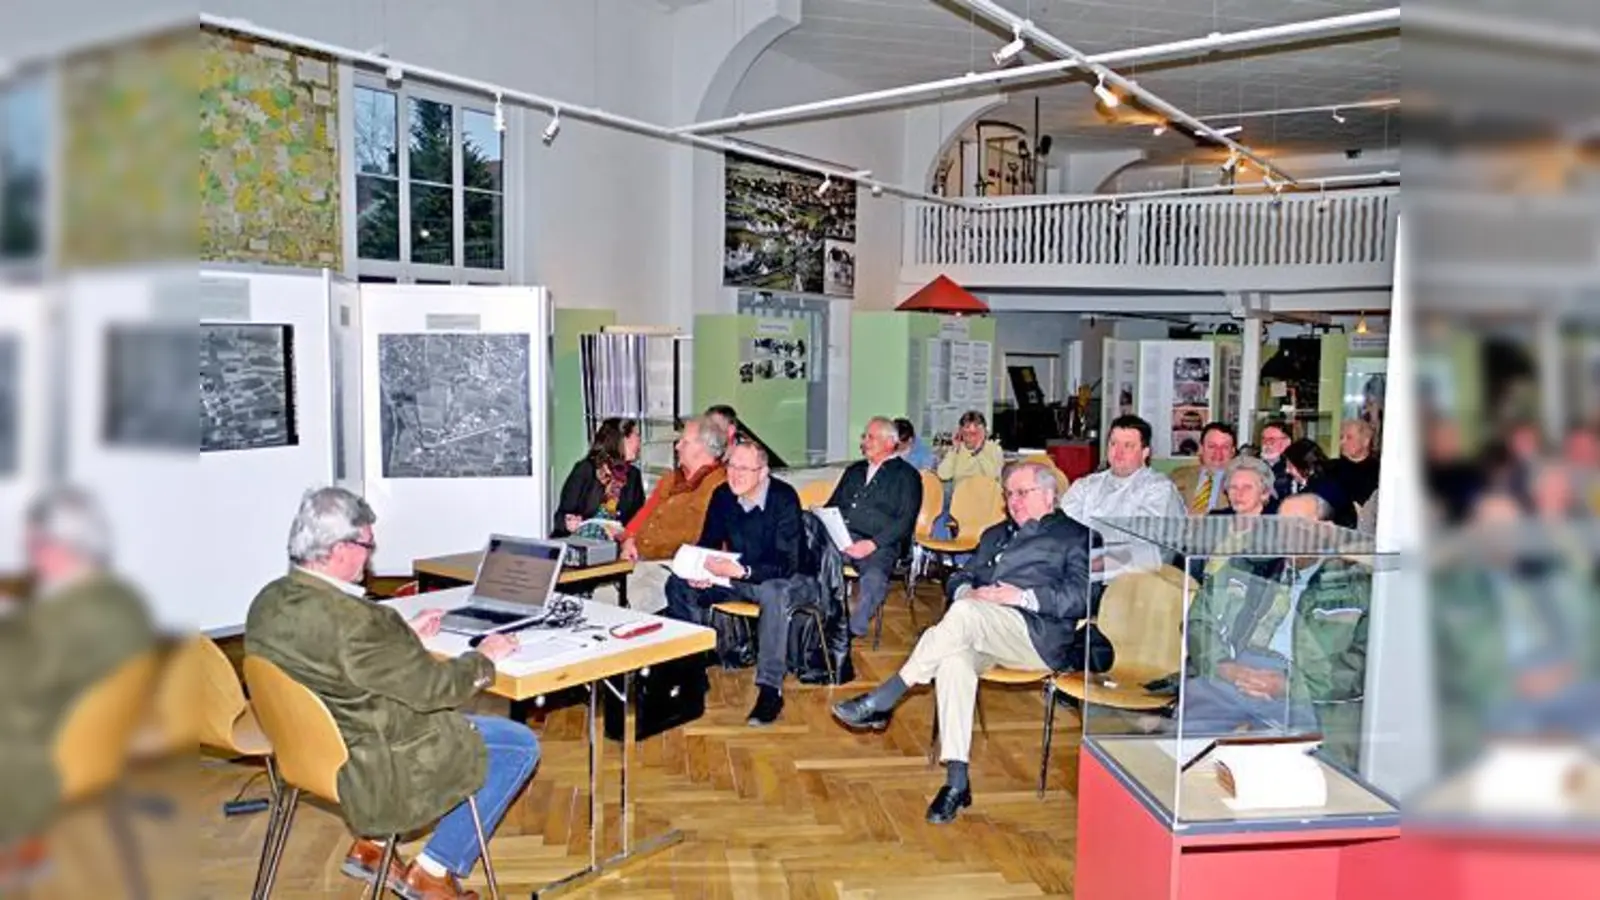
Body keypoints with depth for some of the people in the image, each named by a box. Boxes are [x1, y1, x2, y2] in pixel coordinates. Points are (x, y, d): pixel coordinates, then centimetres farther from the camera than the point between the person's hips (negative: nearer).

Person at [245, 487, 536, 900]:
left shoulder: (268, 601, -5)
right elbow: (433, 687, -22)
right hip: (364, 773, -9)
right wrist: (484, 658, -5)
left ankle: (371, 843, 26)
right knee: (520, 745, 3)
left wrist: (403, 634, 13)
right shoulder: (354, 620, -32)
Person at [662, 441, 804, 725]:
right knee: (678, 584, -11)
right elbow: (707, 543, 6)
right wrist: (699, 570, -18)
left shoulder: (784, 498, -22)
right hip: (735, 575, 6)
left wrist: (740, 571, -41)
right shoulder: (722, 495, -6)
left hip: (777, 579, -6)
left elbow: (787, 565, -27)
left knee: (774, 593, -39)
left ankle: (771, 688, -34)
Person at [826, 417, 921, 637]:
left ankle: (852, 632, -34)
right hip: (839, 539, 5)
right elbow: (832, 506, 27)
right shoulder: (854, 470, 28)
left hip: (879, 544, -4)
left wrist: (872, 544, -16)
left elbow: (905, 521, -2)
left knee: (874, 577, -36)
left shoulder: (906, 475, 10)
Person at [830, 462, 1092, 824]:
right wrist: (967, 589, 3)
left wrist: (1023, 596, -12)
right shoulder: (995, 535, 34)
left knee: (966, 613, -34)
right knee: (954, 658, -31)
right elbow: (960, 578, 27)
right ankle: (957, 781, -31)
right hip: (978, 631, 5)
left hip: (1040, 636, -5)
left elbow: (1080, 597, -1)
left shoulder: (1074, 536, 14)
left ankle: (881, 702, -29)